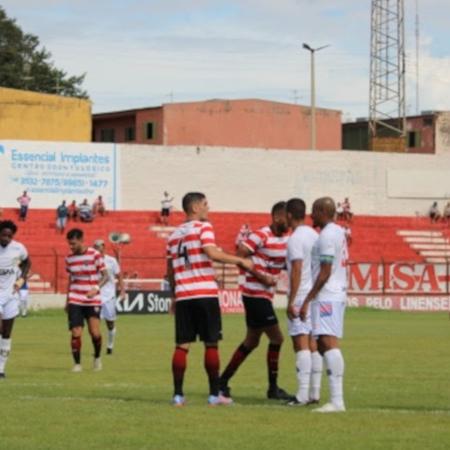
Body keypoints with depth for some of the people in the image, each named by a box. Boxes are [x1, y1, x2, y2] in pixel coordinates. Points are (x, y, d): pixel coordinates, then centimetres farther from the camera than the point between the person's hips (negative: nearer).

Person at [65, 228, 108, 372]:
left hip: (92, 300, -3)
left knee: (95, 332, -11)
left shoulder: (94, 254, -7)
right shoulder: (69, 258, 5)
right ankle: (77, 364, 5)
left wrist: (96, 288, -22)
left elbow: (105, 276, -5)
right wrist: (67, 300, 16)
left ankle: (97, 357, 16)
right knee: (76, 333, -7)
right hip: (75, 300, 3)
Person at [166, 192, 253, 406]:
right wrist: (240, 261, -12)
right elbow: (212, 252, -18)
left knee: (182, 345, 5)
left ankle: (178, 395, 2)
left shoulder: (174, 235, 16)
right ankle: (214, 394, 2)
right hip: (205, 294, -5)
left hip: (182, 295, 5)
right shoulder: (203, 227, -2)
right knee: (211, 344, 1)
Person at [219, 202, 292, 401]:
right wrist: (262, 277, -20)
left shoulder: (286, 240, 10)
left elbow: (286, 264, 19)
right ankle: (273, 388, 0)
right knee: (276, 338, -8)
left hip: (265, 295, 9)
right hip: (255, 294, -9)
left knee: (251, 342, 15)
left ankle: (222, 382, 23)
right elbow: (240, 257, -17)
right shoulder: (261, 236, -15)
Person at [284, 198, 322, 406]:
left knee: (301, 344, -9)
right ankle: (314, 393, 11)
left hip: (300, 297, -8)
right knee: (313, 344, 10)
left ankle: (302, 395, -13)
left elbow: (296, 270, -18)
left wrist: (291, 301, -17)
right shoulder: (315, 235, 13)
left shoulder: (295, 238, -12)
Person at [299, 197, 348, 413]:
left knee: (328, 342, -16)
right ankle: (336, 398, 11)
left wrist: (307, 300, -16)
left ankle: (337, 401, -23)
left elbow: (325, 272, -17)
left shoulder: (327, 236, -13)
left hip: (326, 296, -11)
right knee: (323, 344, 12)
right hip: (337, 295, 11)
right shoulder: (338, 232, 18)